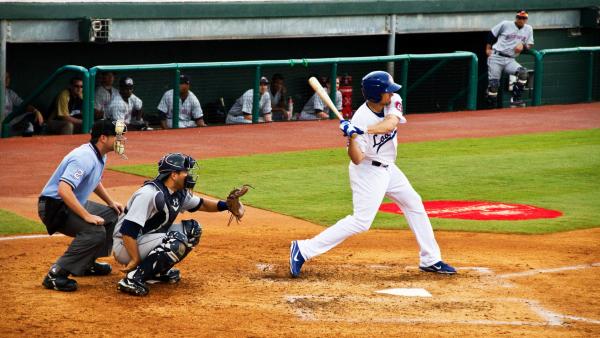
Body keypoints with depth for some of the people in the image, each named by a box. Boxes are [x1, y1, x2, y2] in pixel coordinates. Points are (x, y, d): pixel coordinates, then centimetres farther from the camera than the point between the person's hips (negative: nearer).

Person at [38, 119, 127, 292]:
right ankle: (55, 275, -26)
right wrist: (87, 216, -36)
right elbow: (63, 190, -37)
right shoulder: (85, 158, -26)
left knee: (113, 215, 17)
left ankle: (87, 263, 23)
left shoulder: (100, 156, 6)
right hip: (54, 206, -11)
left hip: (76, 203, 11)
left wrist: (111, 202, 18)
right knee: (95, 231, -30)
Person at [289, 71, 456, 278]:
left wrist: (364, 130, -46)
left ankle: (430, 260, 25)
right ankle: (304, 250, -15)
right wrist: (352, 137, -44)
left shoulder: (393, 101, -11)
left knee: (415, 205, 14)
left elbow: (390, 124, -32)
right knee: (361, 221, -16)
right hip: (368, 172, -8)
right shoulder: (360, 119, -26)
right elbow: (357, 159, -27)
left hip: (388, 168, 8)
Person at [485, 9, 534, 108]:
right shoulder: (505, 24, -1)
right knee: (493, 84, -11)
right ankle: (492, 108, 6)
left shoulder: (528, 29, 9)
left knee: (523, 72, -25)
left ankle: (515, 100, -16)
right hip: (496, 58, -3)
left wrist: (523, 46, -10)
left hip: (510, 60, 3)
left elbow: (530, 45, 11)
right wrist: (488, 48, 6)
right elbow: (491, 34, 8)